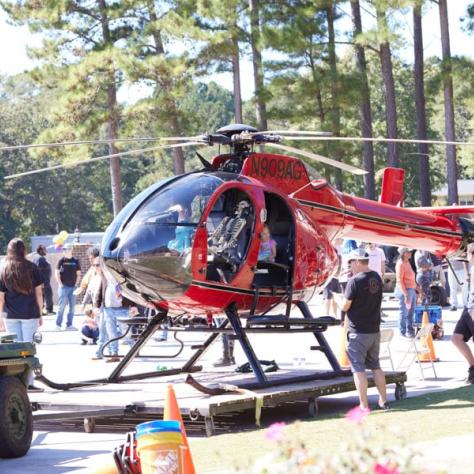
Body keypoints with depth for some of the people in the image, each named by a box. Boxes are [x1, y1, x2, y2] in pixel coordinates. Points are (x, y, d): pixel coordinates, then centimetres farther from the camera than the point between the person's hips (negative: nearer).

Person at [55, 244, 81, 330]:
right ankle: (58, 324, 1)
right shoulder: (61, 260, 0)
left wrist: (76, 283, 2)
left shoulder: (75, 261, 7)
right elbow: (57, 273, 1)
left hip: (73, 287, 3)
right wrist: (60, 284, -7)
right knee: (61, 306, -5)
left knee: (72, 307, 5)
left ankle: (69, 325, 11)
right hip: (64, 287, -3)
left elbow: (78, 274, 13)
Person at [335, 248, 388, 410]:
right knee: (375, 366, 18)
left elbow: (345, 306, -14)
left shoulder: (355, 281, -17)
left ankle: (364, 406, -2)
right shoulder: (376, 278, 5)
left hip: (358, 332, -7)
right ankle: (383, 401, 21)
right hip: (374, 330, 7)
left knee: (358, 369, -1)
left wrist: (338, 300, 6)